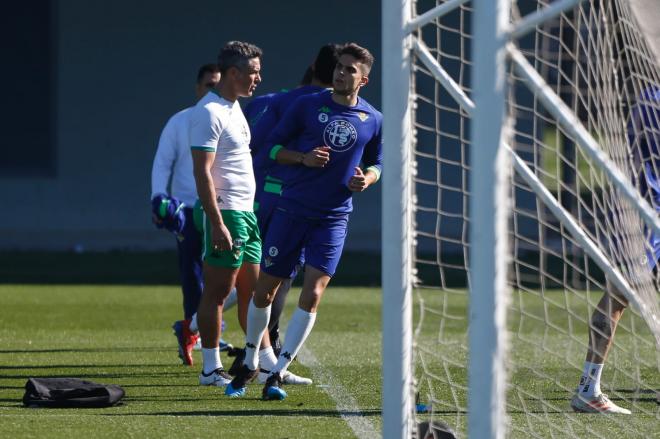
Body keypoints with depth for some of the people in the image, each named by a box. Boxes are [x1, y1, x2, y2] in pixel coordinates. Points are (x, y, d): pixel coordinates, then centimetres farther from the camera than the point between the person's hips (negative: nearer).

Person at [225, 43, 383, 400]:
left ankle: (277, 375, -6)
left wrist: (367, 178, -4)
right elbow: (273, 146, 4)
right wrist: (303, 157, -14)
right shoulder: (307, 105, 0)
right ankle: (249, 365, 25)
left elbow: (376, 163, 19)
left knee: (312, 295, -13)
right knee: (265, 290, 4)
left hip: (333, 219, 0)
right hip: (290, 210, 0)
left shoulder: (373, 121, 5)